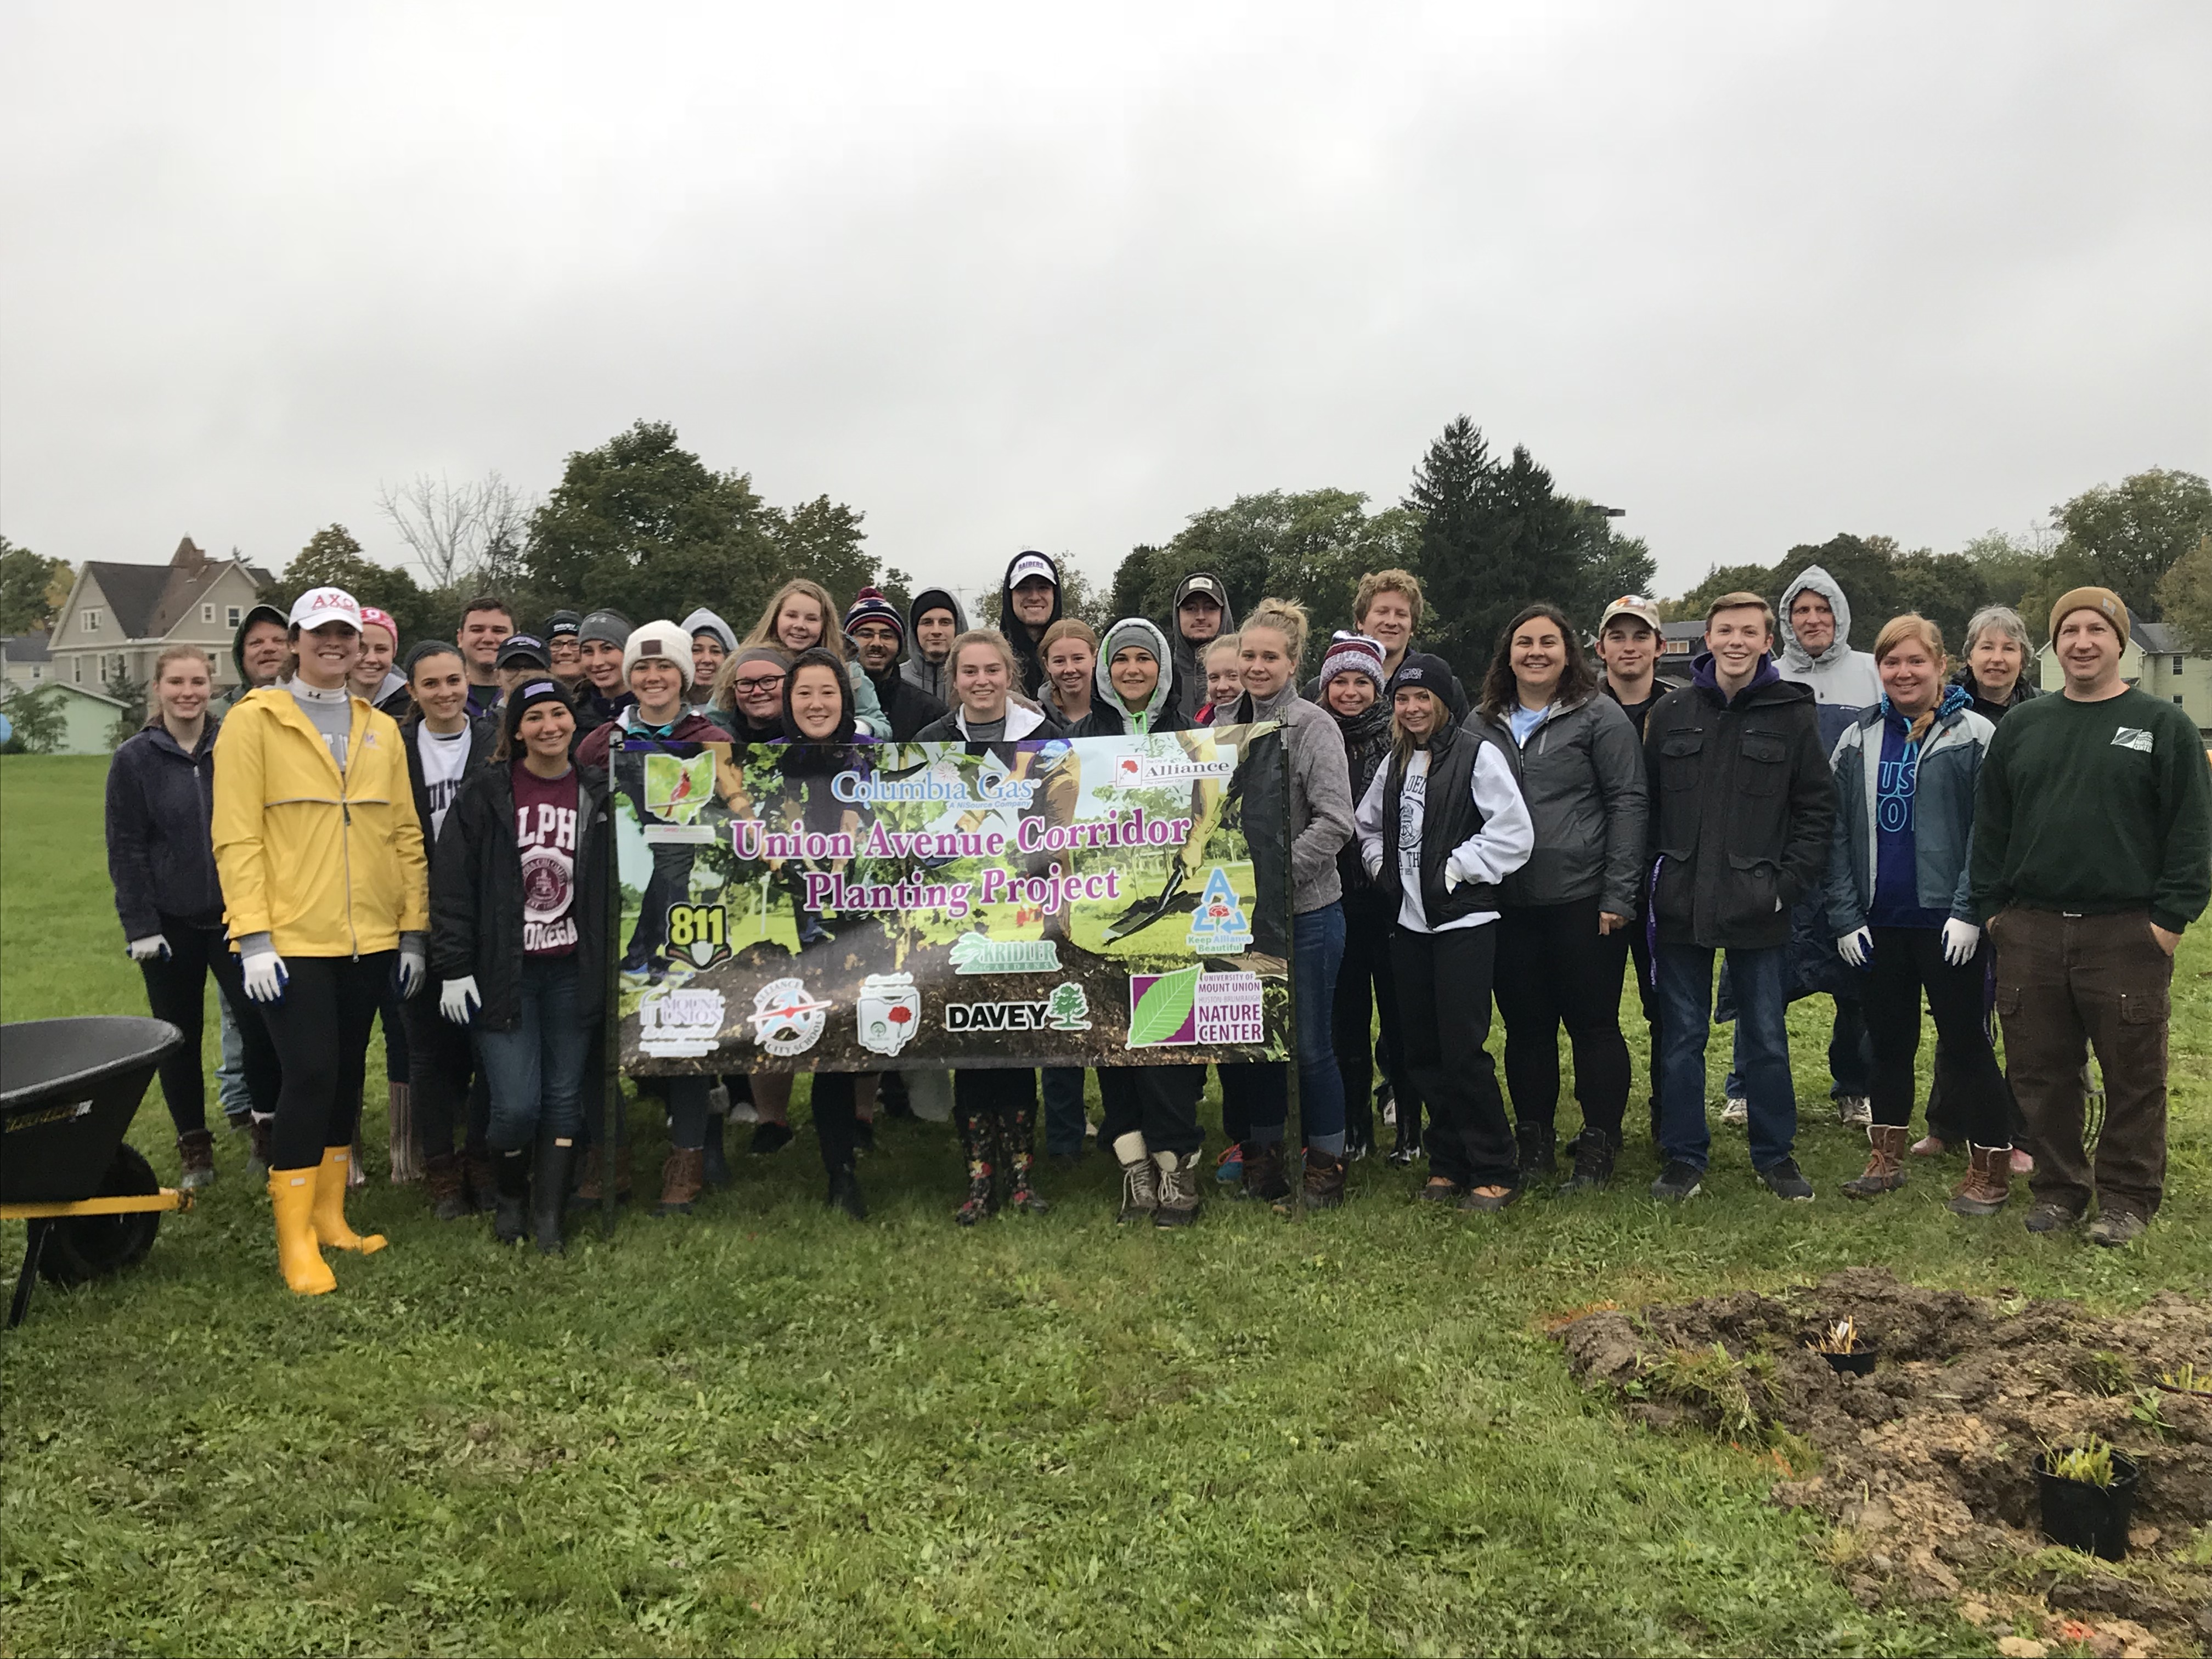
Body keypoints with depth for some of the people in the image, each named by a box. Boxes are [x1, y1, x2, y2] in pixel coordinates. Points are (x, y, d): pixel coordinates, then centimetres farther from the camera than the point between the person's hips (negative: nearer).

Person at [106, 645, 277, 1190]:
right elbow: (126, 849, -1)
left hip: (235, 916, 0)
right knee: (180, 1038, 9)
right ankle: (194, 1147, 22)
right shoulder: (134, 759, -1)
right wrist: (140, 926, -7)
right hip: (171, 924, 0)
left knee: (260, 1025, -6)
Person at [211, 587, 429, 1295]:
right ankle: (295, 1239, 6)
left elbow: (405, 834, 12)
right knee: (310, 1074, -7)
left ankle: (330, 1215, 26)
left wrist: (413, 930, 8)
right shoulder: (253, 721, -2)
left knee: (347, 1072, 12)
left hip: (368, 938, 5)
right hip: (291, 938, -5)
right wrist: (253, 936, -13)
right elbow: (236, 836, -7)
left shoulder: (381, 730, 11)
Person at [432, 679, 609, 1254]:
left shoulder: (596, 795, 4)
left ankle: (549, 1213, 19)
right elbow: (452, 883, -4)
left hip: (571, 972, 3)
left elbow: (611, 886, 10)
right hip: (503, 973, -2)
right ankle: (511, 1195, 22)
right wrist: (454, 968, -8)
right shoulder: (486, 793, -3)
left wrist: (609, 967, 7)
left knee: (564, 1097, 6)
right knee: (516, 1104, -7)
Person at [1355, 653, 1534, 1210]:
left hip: (1464, 920, -7)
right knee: (1422, 1050, 10)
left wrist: (1455, 871, -12)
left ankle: (1496, 1173, 5)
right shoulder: (1395, 761, 14)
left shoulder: (1477, 753, -8)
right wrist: (1382, 868, 11)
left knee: (1463, 1049, -8)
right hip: (1410, 920, 7)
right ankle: (1449, 1163, 23)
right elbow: (1368, 824, 27)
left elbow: (1514, 831, -12)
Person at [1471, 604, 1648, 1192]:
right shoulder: (1484, 724, 12)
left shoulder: (1600, 717, -1)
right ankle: (1533, 1140, 23)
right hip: (1508, 902, 4)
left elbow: (1627, 805, -4)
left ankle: (1599, 1145, 15)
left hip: (1583, 900, -4)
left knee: (1593, 1022, 3)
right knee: (1525, 1025, 11)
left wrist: (1618, 894, -10)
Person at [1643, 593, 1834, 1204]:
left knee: (1766, 1038, 9)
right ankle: (1684, 1159, 18)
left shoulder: (1792, 714, 1)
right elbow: (1645, 804, 7)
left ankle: (1775, 1155, 24)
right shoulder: (1671, 712, 5)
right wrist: (1654, 878, 0)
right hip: (1681, 904, 1)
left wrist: (1789, 880, -6)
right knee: (1681, 1038, 8)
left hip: (1757, 908, -1)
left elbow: (1817, 807, 2)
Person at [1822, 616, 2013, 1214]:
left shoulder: (1974, 736, -3)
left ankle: (1990, 1168, 13)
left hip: (1946, 921, -4)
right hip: (1880, 920, 4)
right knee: (1888, 1039, 13)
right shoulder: (1857, 741, 8)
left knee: (1963, 1041, 2)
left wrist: (1970, 910, -16)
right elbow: (1838, 833, 6)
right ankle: (1886, 1158, 25)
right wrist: (1844, 914, -1)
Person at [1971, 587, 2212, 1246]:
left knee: (2133, 1074, 4)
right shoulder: (2021, 726, 11)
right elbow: (1990, 824, 13)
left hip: (2129, 935, -3)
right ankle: (2057, 1188, 22)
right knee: (2040, 1073, 9)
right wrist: (1991, 907, 6)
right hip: (2030, 931, 3)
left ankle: (2127, 1198, 17)